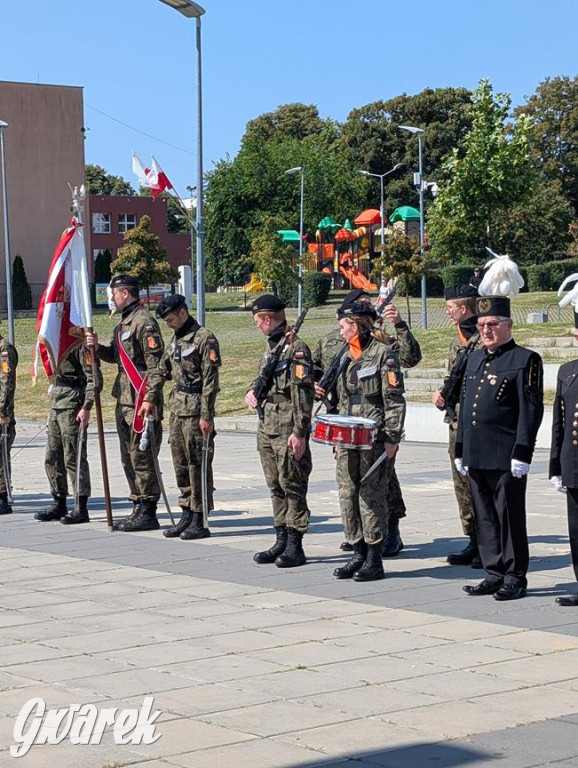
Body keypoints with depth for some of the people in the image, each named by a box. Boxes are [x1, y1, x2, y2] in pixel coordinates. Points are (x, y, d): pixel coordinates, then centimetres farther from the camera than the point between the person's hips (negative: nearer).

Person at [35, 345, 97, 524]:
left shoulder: (81, 342, -11)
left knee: (74, 457, -6)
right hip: (56, 402, 9)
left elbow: (93, 378, -16)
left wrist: (86, 408, -22)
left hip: (73, 403, -9)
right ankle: (59, 505, 22)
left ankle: (81, 509, -1)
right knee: (52, 457, 12)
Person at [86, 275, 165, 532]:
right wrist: (97, 347, 6)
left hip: (141, 402, -10)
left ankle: (148, 513, -3)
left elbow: (155, 363, -18)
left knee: (141, 456, -7)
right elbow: (116, 356, 26)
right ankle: (139, 508, 20)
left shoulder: (144, 322, -13)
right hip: (124, 401, 10)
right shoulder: (124, 323, 18)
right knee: (129, 457, 13)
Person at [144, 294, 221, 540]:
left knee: (198, 465, -4)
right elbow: (162, 371, 24)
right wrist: (150, 398, 16)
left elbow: (210, 381, -15)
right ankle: (187, 516, 18)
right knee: (181, 465, 11)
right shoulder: (176, 340, 15)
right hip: (177, 409, 8)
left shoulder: (205, 339, -11)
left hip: (196, 411, -8)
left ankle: (200, 522, 0)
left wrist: (206, 415, -18)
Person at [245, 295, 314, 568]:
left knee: (292, 486, -4)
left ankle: (295, 548, -1)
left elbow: (303, 393, -17)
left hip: (288, 430, -9)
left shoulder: (296, 348, -12)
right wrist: (252, 389, 10)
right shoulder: (270, 347, 16)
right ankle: (282, 542, 20)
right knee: (275, 487, 13)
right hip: (267, 427, 9)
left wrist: (299, 432, -20)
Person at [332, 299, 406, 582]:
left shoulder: (382, 354, -8)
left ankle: (374, 560, 0)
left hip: (375, 438, -8)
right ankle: (359, 554, 16)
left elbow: (395, 401, -10)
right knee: (347, 494, 7)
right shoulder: (346, 358, 16)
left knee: (371, 495, -6)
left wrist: (392, 439, -14)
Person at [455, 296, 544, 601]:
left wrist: (522, 452, -15)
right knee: (484, 518, 10)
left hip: (506, 458, -7)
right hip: (477, 456, 7)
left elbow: (531, 410, -10)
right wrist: (460, 450, 17)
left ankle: (515, 578, 8)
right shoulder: (474, 359, 17)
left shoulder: (525, 360, -5)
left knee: (510, 517, 0)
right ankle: (495, 574, 18)